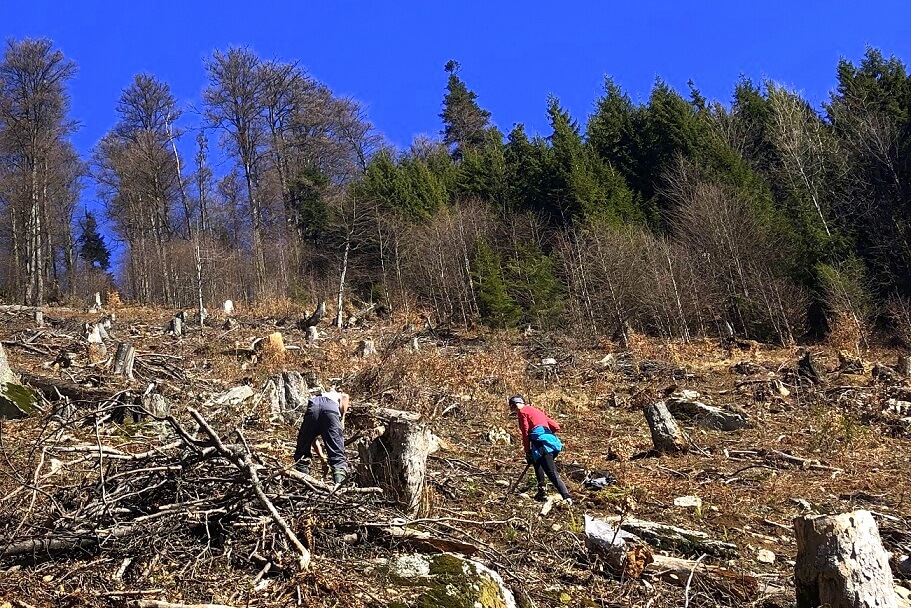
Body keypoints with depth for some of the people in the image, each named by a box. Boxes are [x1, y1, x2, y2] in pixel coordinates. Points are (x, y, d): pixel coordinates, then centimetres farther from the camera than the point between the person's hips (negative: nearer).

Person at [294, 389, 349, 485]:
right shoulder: (339, 396, 40)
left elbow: (313, 438, 41)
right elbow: (345, 397, 10)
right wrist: (341, 419, 12)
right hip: (331, 409, -2)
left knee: (302, 451, 17)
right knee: (337, 452, -2)